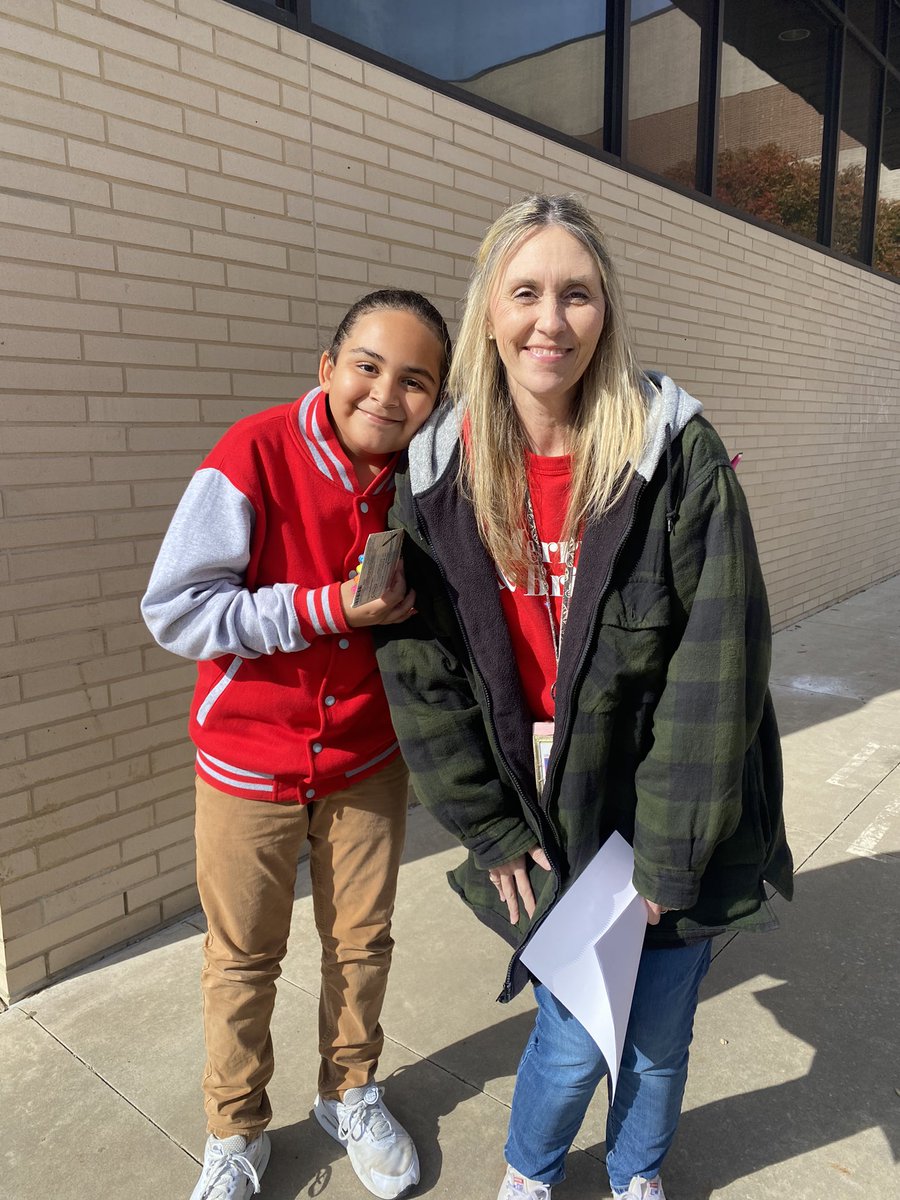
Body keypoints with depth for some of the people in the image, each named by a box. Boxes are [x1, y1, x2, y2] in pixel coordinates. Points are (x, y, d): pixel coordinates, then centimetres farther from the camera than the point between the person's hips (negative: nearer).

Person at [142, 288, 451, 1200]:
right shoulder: (257, 453, -21)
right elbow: (172, 611, -22)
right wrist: (332, 608, -27)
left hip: (367, 759, 3)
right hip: (249, 758, -3)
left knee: (361, 942, 19)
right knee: (243, 959, 16)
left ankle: (351, 1095, 47)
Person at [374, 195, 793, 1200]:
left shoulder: (676, 450, -14)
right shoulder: (439, 474, -8)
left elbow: (717, 660, -15)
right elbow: (421, 670, -4)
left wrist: (671, 848, -13)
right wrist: (491, 833, -3)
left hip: (668, 816, 0)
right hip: (546, 817, 1)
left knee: (658, 1034, 18)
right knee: (573, 1036, 9)